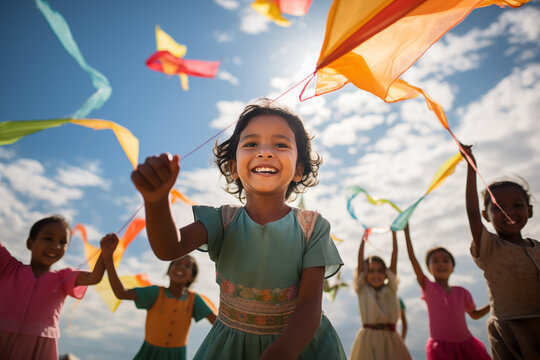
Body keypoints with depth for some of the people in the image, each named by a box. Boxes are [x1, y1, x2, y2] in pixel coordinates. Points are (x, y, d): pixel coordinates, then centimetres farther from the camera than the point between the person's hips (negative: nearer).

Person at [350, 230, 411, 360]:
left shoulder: (390, 289, 11)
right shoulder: (363, 290, 7)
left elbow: (394, 257, 7)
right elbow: (360, 260, 1)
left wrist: (393, 234, 5)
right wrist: (364, 238, 2)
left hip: (390, 339, 2)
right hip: (368, 338, -2)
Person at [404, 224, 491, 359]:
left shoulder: (461, 292, 8)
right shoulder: (428, 287, -2)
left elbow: (474, 314, 23)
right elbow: (413, 258, -10)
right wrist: (406, 231, -15)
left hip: (465, 343, 4)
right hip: (441, 347, -3)